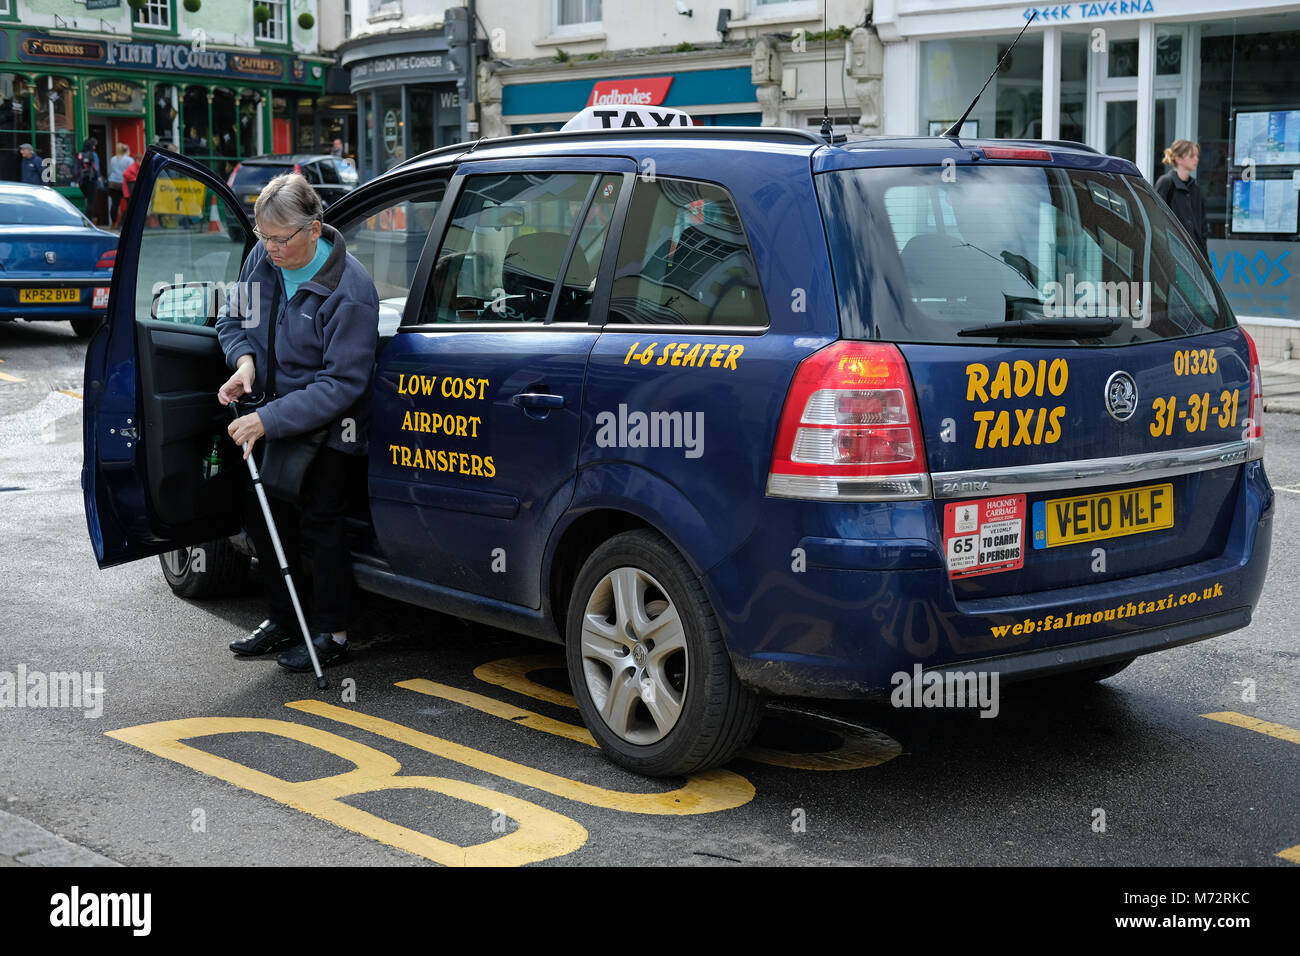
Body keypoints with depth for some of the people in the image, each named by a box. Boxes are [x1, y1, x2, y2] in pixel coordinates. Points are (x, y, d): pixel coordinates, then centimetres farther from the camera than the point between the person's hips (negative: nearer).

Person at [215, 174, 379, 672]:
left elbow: (342, 384, -28)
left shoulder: (348, 292, -28)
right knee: (262, 513, 14)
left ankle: (331, 632, 15)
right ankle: (283, 620, 31)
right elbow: (233, 319, 11)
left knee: (319, 521, -1)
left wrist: (268, 420, -31)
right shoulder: (263, 259, -6)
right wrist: (244, 360, -13)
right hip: (273, 415, 8)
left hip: (328, 427, -8)